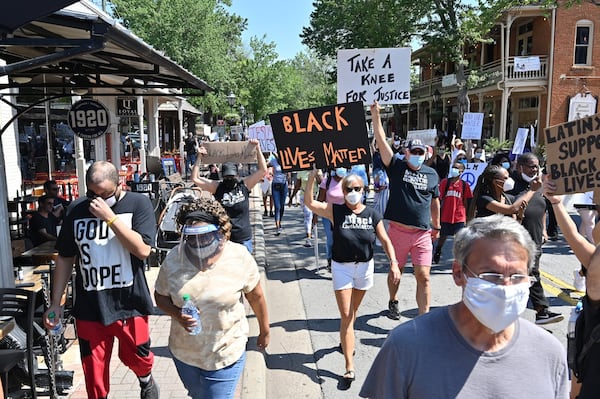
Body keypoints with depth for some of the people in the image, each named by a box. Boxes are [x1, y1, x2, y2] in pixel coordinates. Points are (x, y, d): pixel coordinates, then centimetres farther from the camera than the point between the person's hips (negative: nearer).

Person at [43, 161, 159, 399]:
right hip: (89, 306, 2)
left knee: (136, 358, 17)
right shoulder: (77, 210, -1)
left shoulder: (138, 204, -9)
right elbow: (65, 258, 7)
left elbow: (143, 250, -20)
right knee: (93, 371, 12)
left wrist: (110, 217, -24)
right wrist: (55, 302, 5)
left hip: (129, 303, -2)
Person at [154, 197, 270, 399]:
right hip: (184, 352, 4)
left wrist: (265, 331, 7)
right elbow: (161, 296, 1)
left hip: (226, 354, -3)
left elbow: (256, 297, -5)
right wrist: (177, 314, -19)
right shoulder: (174, 258, -13)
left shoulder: (240, 258, -18)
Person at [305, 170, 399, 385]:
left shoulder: (372, 214, -4)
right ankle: (349, 366, 2)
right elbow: (309, 202, -16)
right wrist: (311, 178, -25)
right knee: (345, 315, -3)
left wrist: (393, 263, -15)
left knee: (354, 311, 21)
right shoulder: (335, 211, -9)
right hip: (342, 268, -2)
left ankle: (347, 340, 49)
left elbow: (385, 240, -3)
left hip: (365, 267, 2)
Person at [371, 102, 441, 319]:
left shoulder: (432, 174, 8)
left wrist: (436, 226, 22)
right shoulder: (397, 167, -2)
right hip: (398, 231, -1)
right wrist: (376, 115, -18)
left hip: (422, 234, 1)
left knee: (423, 276, -4)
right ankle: (393, 302, 40)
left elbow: (434, 201, 18)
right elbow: (382, 141, -11)